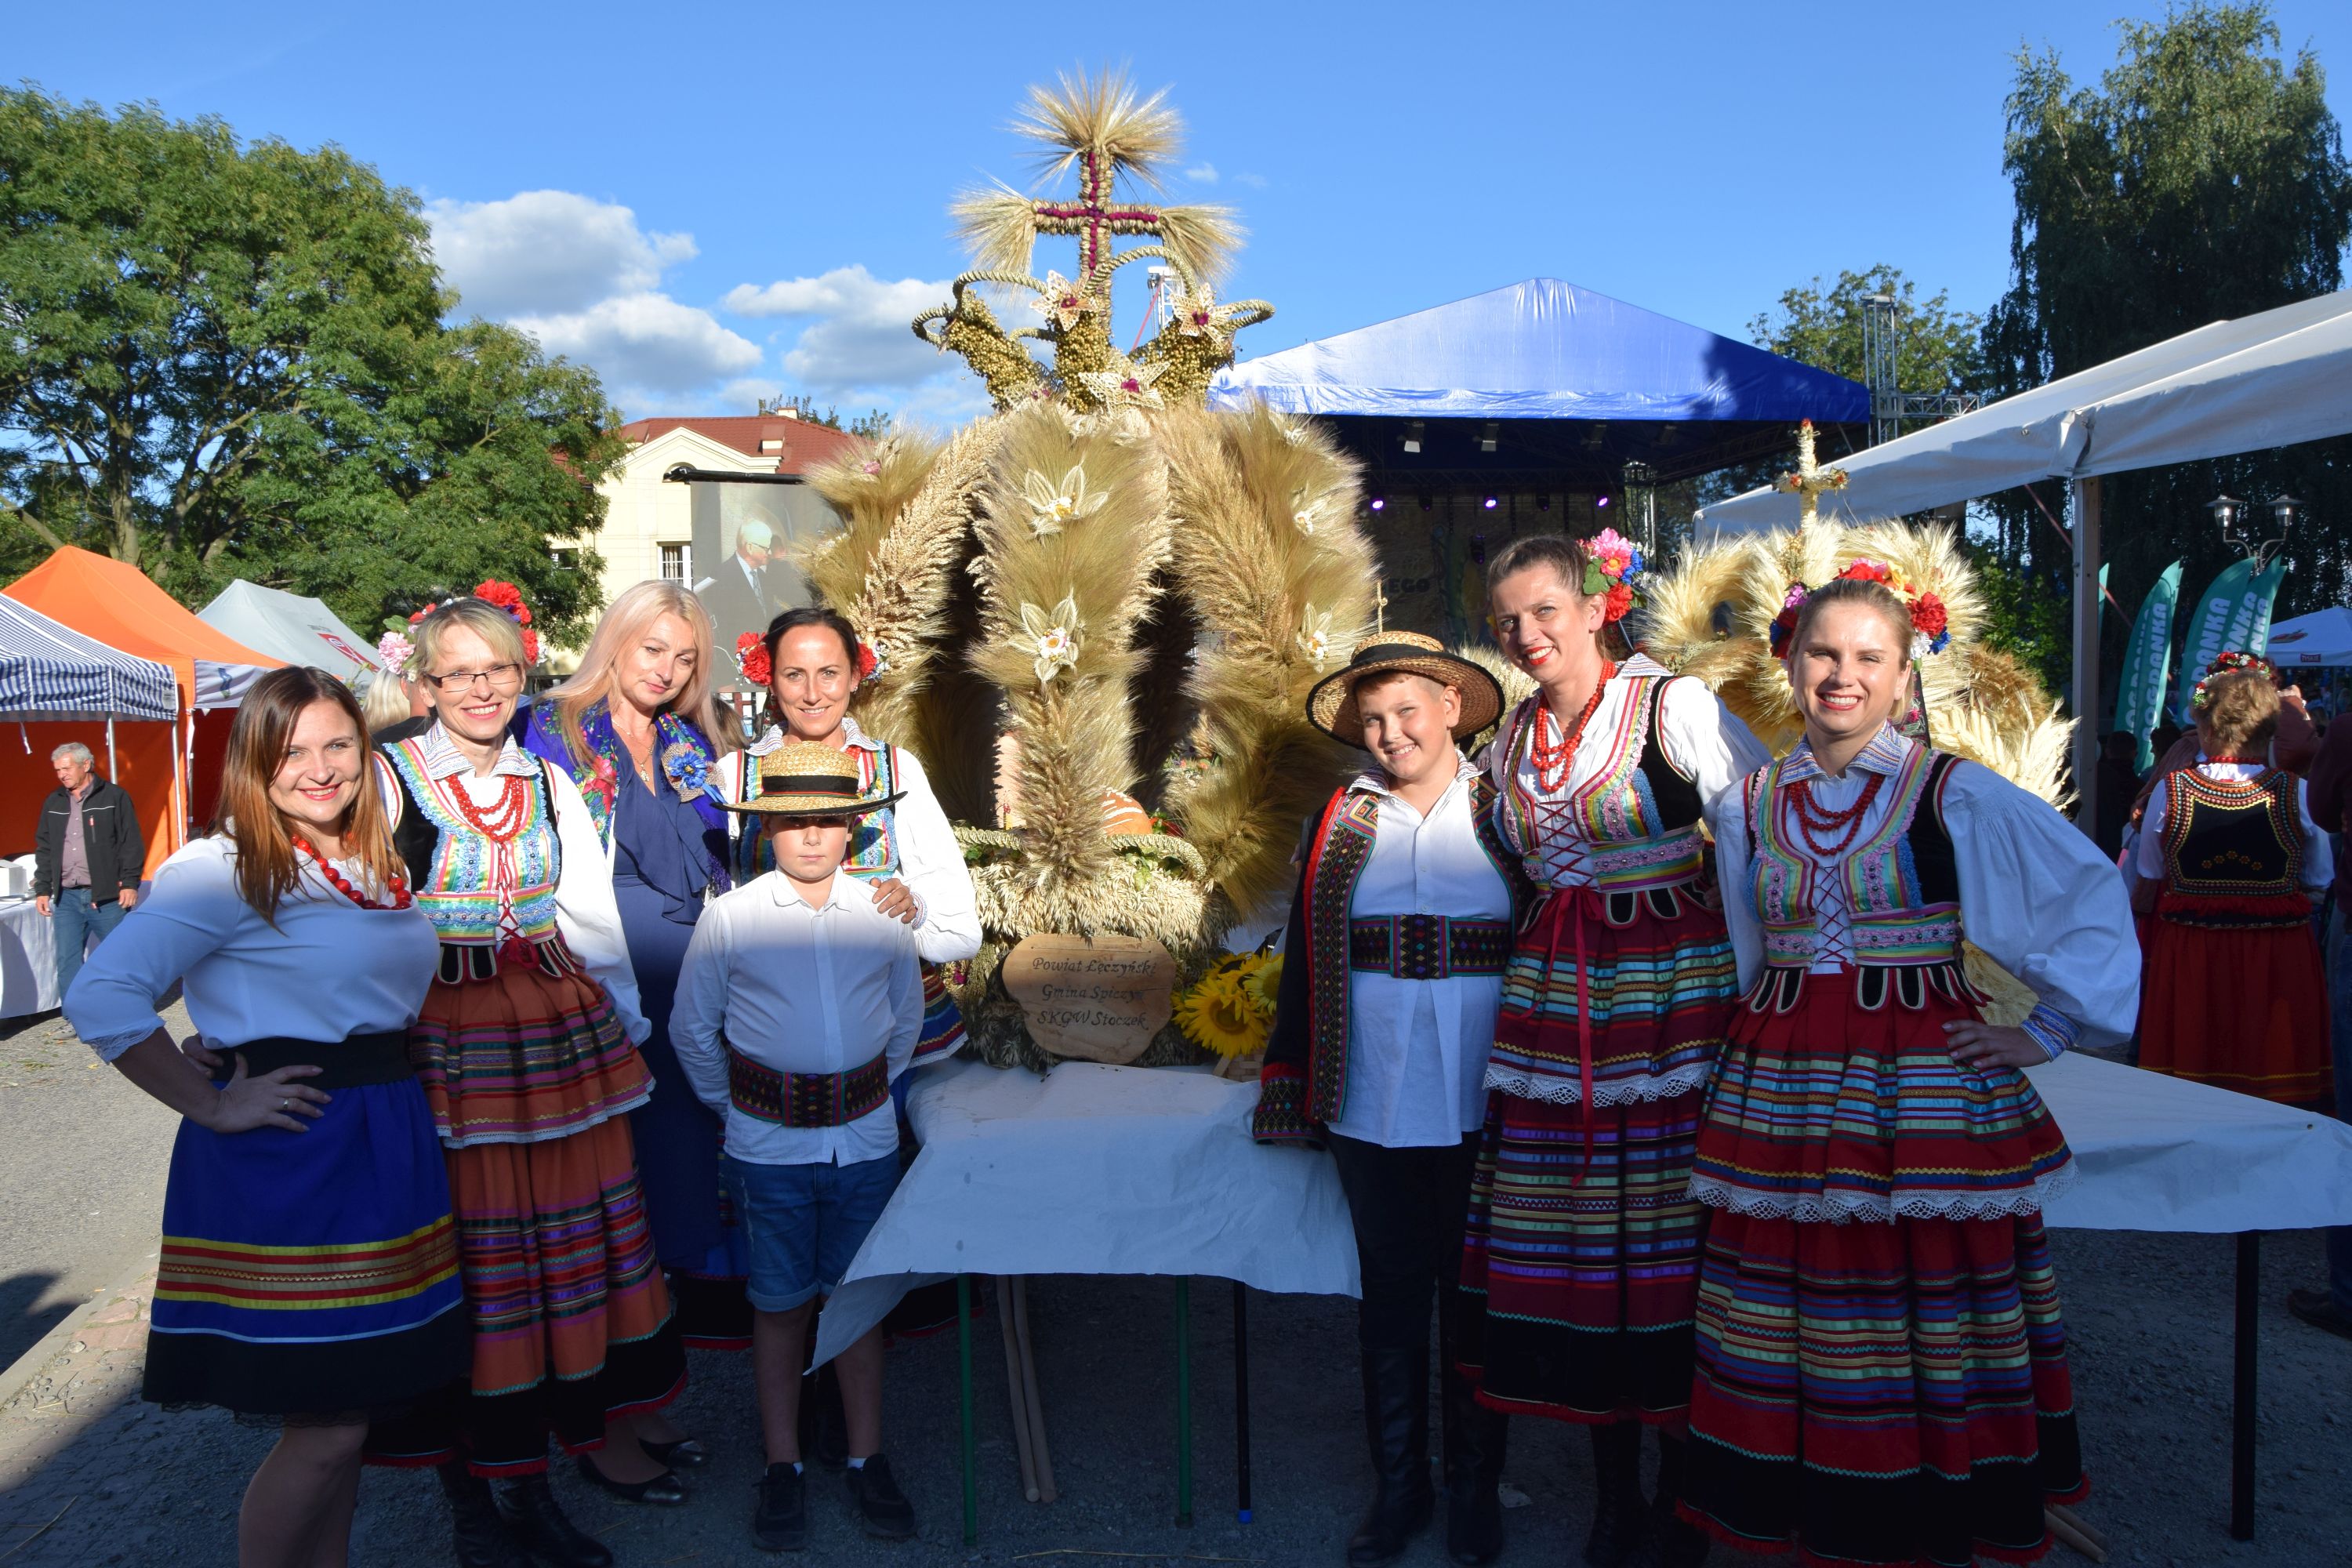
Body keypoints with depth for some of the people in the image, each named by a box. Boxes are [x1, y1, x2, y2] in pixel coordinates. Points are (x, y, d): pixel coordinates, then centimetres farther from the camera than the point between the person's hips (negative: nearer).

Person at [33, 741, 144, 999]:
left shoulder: (114, 797, -2)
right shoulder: (53, 803, 12)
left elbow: (131, 844, -4)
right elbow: (44, 849, 17)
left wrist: (130, 883, -10)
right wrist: (42, 889, 11)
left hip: (107, 896, -4)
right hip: (67, 898, 4)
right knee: (68, 963, 1)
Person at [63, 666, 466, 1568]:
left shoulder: (378, 867, 11)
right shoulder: (222, 868, -13)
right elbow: (101, 1000, -23)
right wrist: (210, 1106, -17)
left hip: (386, 1144, 7)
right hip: (286, 1154, -7)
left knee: (347, 1405, 16)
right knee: (324, 1424, -1)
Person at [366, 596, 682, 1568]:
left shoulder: (549, 784, 12)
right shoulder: (390, 777, -2)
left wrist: (628, 1022, 12)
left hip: (560, 1034, 5)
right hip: (443, 1041, -4)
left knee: (572, 1241, 8)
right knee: (464, 1254, 1)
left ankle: (532, 1487, 23)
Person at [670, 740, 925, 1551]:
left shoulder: (884, 913, 0)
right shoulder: (729, 918, -6)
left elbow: (905, 1020, 15)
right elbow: (692, 1032, 6)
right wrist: (736, 1106, 10)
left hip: (865, 1140, 2)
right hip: (770, 1145, -1)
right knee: (781, 1302, 8)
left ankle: (867, 1461, 23)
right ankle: (783, 1468, 22)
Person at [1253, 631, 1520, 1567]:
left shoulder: (1503, 814, 0)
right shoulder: (1340, 823, 5)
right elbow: (1305, 962, 7)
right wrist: (1293, 1088, 5)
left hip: (1479, 1105, -1)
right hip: (1370, 1105, 2)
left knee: (1472, 1297, 11)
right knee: (1390, 1299, 12)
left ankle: (1473, 1492, 28)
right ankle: (1398, 1488, 27)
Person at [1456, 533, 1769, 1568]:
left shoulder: (1675, 706, -8)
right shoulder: (1511, 738, 11)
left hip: (1672, 991, -5)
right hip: (1552, 998, 5)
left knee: (1671, 1241, 1)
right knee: (1570, 1246, 7)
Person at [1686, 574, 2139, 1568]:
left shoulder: (1956, 795, -3)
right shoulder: (1746, 807, 8)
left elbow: (2096, 901, -2)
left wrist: (2047, 1031, -4)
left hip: (1926, 1092, -3)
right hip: (1779, 1093, 3)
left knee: (1926, 1328, 1)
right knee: (1786, 1325, 6)